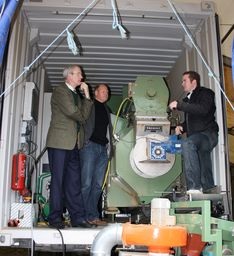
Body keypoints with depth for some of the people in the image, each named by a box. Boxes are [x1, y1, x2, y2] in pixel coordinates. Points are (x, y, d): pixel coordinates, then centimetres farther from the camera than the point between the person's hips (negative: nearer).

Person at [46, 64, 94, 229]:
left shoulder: (76, 95, 21)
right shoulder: (60, 91, -3)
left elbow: (84, 116, 9)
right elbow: (73, 112, -15)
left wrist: (87, 96, 5)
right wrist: (81, 119, 4)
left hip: (73, 144, 8)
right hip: (59, 142, -7)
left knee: (74, 182, 5)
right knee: (58, 180, -4)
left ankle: (77, 218, 8)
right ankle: (55, 218, 4)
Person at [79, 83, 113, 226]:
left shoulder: (106, 109, 24)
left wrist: (109, 146, 10)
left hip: (103, 149, 6)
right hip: (90, 145, -6)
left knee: (98, 185, 5)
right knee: (86, 183, -10)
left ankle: (92, 216, 9)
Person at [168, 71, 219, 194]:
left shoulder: (205, 93, -2)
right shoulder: (188, 99, 23)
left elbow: (203, 110, -23)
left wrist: (179, 105, -23)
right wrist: (182, 127, 9)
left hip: (208, 134, -9)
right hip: (197, 137, 9)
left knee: (187, 143, -36)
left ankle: (194, 187, -41)